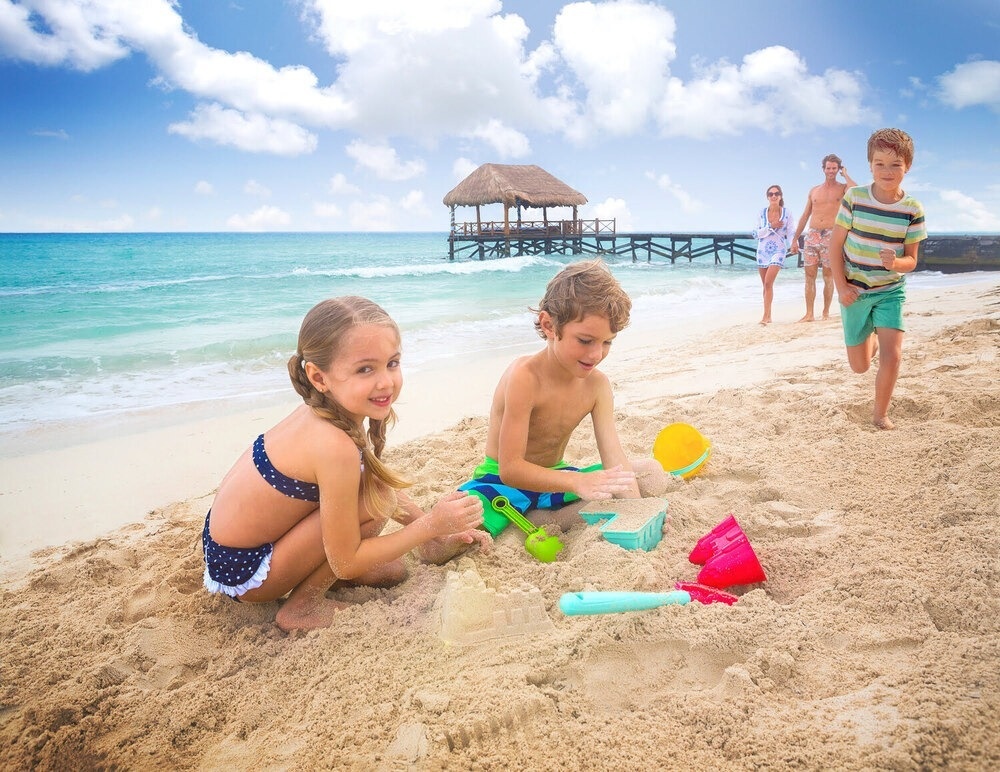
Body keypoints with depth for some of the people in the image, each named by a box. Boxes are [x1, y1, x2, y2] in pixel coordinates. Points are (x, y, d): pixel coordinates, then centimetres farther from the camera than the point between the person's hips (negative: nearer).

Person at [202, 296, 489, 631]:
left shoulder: (321, 412, -8)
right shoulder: (335, 446, -32)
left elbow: (378, 483, 9)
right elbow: (346, 563, -22)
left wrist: (436, 525, 4)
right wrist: (430, 525, -20)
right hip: (243, 572, -8)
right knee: (375, 500, -20)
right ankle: (303, 606, -6)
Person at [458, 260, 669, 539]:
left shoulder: (596, 384, -6)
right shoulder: (525, 377, -25)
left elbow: (614, 459, -12)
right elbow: (510, 469, -29)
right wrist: (577, 482, -43)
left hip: (552, 480, 8)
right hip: (503, 484, -7)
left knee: (653, 473, -5)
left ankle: (543, 522, -16)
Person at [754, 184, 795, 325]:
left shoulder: (787, 213, -2)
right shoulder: (762, 213, 2)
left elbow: (789, 233, -3)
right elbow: (758, 233, 0)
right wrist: (771, 226, -13)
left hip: (778, 250, -3)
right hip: (763, 251, 3)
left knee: (768, 283, -17)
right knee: (765, 284, 8)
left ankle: (766, 316, -15)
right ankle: (768, 316, 18)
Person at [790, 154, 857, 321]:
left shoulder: (842, 188, 5)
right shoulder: (814, 191, 15)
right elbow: (805, 216, 16)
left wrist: (845, 175, -4)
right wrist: (795, 239, 12)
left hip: (830, 236, -3)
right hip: (811, 236, 3)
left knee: (828, 277, 1)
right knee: (809, 275, -1)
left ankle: (826, 312, 10)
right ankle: (809, 314, 2)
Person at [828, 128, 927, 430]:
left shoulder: (912, 210, -9)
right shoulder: (854, 197, -11)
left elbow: (911, 260, -4)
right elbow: (836, 244, -6)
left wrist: (895, 263, -28)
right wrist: (841, 287, -11)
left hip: (890, 291, 0)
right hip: (854, 291, 0)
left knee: (891, 355, -18)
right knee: (859, 366, 10)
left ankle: (881, 415, 3)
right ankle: (871, 336, 47)